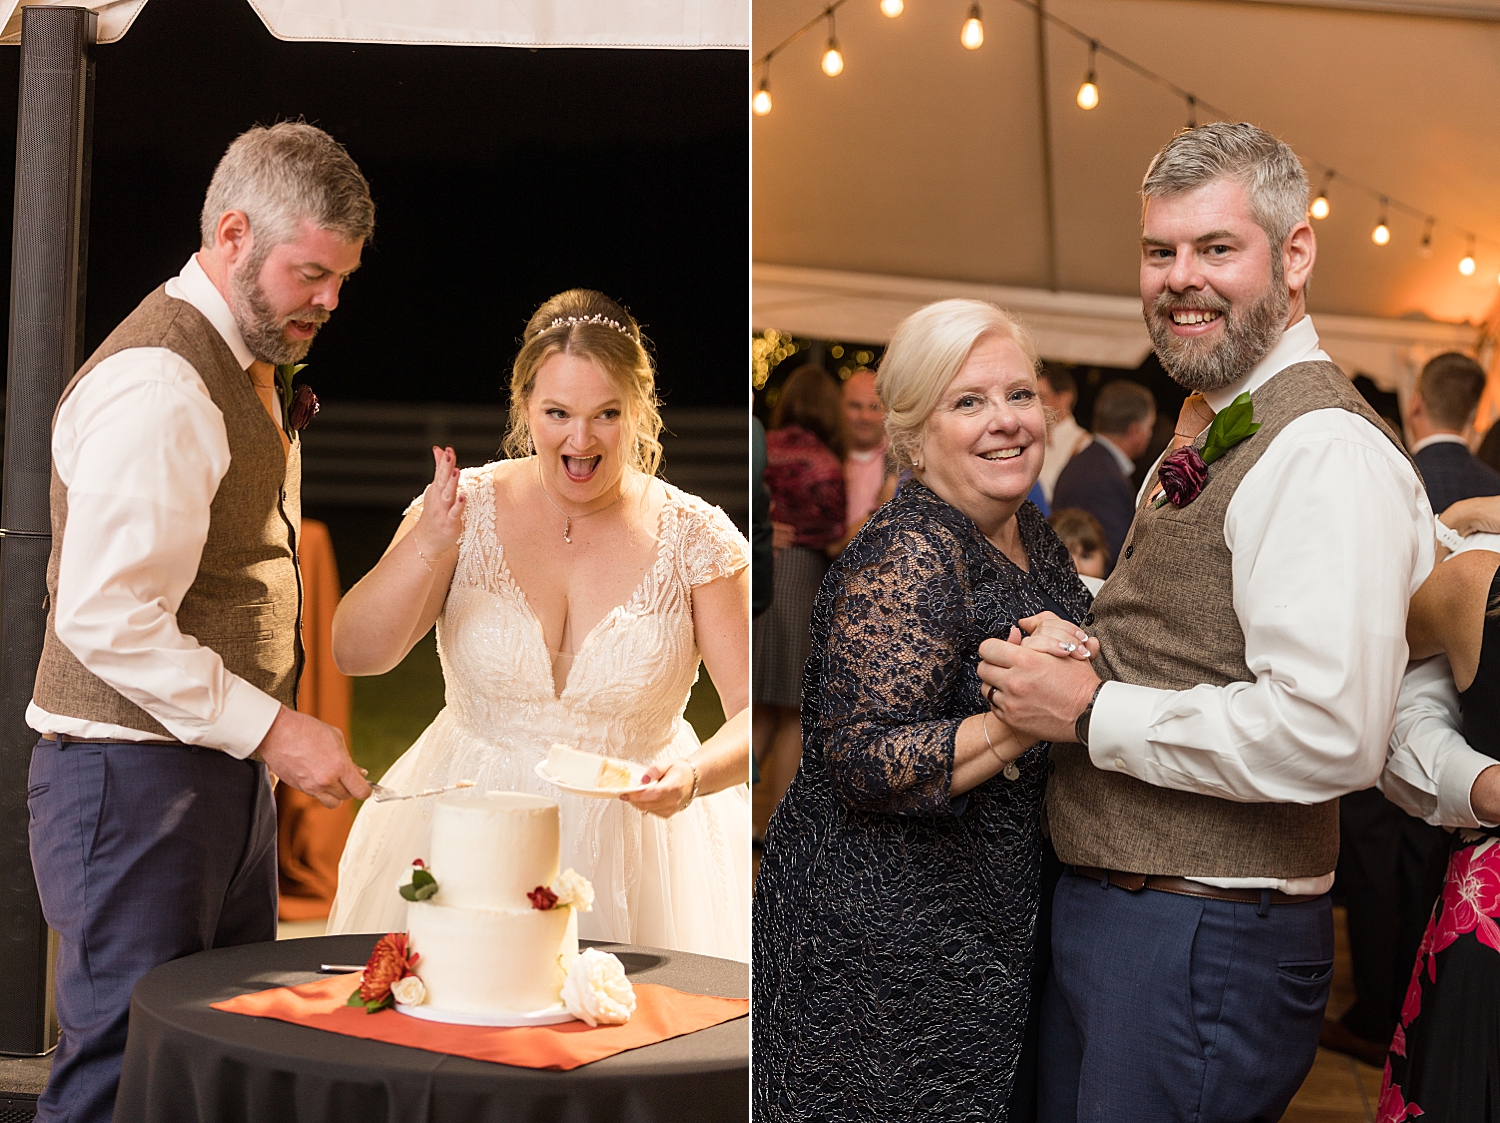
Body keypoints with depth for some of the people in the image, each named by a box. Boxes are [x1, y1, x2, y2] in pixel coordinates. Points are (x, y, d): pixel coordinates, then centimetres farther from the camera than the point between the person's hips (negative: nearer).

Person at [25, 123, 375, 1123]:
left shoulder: (244, 367, 15)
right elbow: (104, 618, -24)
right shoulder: (158, 386, -18)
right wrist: (271, 728, -21)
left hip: (221, 770, 10)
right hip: (136, 778, -10)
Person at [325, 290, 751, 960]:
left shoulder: (694, 538, -8)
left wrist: (695, 774, -28)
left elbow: (757, 711, -8)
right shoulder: (470, 507, -6)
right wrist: (428, 545, -27)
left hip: (632, 839, -1)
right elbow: (355, 653, -12)